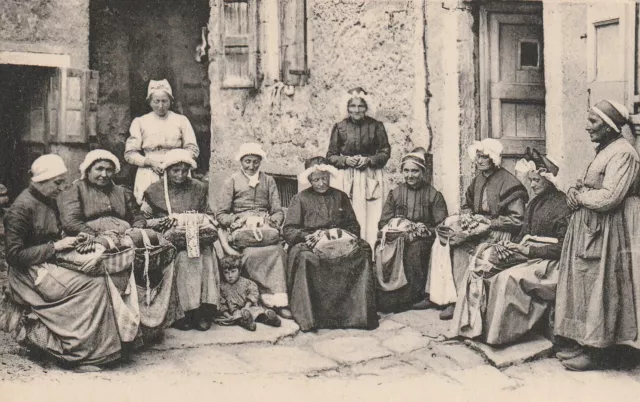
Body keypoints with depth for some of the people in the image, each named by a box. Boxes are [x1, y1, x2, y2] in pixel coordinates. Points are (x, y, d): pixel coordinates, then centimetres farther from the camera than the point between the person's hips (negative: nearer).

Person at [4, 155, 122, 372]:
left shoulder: (49, 202, 12)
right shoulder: (21, 207, -14)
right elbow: (14, 255, -17)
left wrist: (68, 242, 3)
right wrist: (55, 247, -18)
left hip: (49, 266, 9)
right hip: (30, 274, -9)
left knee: (97, 280, -13)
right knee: (94, 284, -22)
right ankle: (80, 354, -14)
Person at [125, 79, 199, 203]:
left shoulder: (181, 120, 13)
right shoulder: (140, 122, 12)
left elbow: (193, 149, 10)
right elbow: (130, 154, 8)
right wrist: (150, 162, -8)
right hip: (149, 176, 0)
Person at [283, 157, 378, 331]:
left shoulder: (340, 196, 19)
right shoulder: (300, 198, 10)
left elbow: (353, 225, 15)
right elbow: (288, 230, 1)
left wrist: (343, 235, -7)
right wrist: (309, 236, -16)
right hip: (309, 244, -2)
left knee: (362, 252, -29)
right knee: (303, 257, -37)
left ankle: (359, 311, -29)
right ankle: (308, 315, -34)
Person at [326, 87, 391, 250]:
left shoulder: (376, 125, 3)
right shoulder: (339, 127, 5)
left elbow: (385, 152, 5)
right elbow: (331, 156, 8)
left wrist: (369, 160, -10)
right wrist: (346, 160, -10)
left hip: (371, 178, 0)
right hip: (347, 179, 0)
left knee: (372, 221, -3)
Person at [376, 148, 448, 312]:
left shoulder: (434, 195, 8)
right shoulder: (395, 194, 15)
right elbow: (383, 223, 9)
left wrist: (425, 230, -17)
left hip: (423, 239, -1)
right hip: (398, 237, 2)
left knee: (415, 249, -35)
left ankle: (415, 296, -22)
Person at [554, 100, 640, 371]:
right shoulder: (604, 150, 15)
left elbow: (608, 198, -25)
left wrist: (578, 195, -9)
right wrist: (575, 192, -2)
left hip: (607, 233, -9)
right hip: (589, 229, 9)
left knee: (597, 288, -3)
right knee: (584, 285, 10)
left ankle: (594, 351, 7)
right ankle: (583, 343, 18)